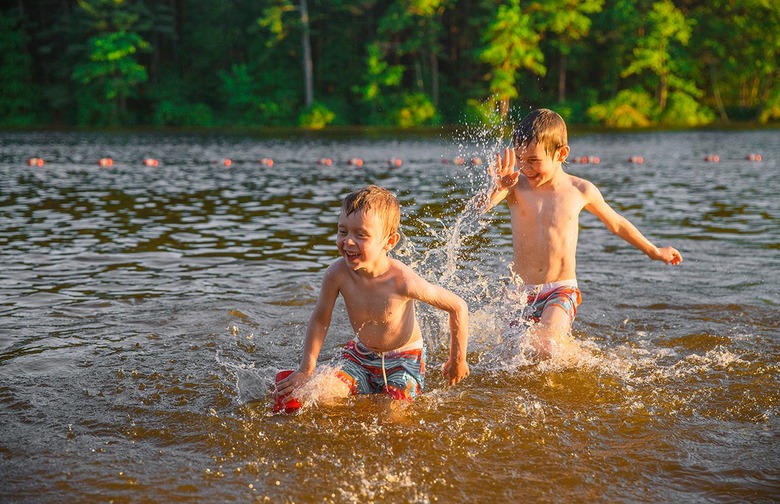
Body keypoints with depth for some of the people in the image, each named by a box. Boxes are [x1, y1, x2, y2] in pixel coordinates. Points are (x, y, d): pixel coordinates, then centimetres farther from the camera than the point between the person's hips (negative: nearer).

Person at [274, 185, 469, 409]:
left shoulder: (402, 280, -31)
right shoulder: (337, 274, -23)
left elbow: (458, 307, -19)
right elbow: (320, 320, -5)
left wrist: (458, 359, -8)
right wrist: (306, 369, -7)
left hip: (403, 361, -2)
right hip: (361, 356, 2)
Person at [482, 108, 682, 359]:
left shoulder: (580, 191, -2)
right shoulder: (516, 186, -5)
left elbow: (616, 223, 16)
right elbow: (481, 207, -25)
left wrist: (653, 251, 26)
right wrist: (497, 189, -48)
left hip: (562, 291, -2)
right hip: (522, 292, 2)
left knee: (544, 348, -24)